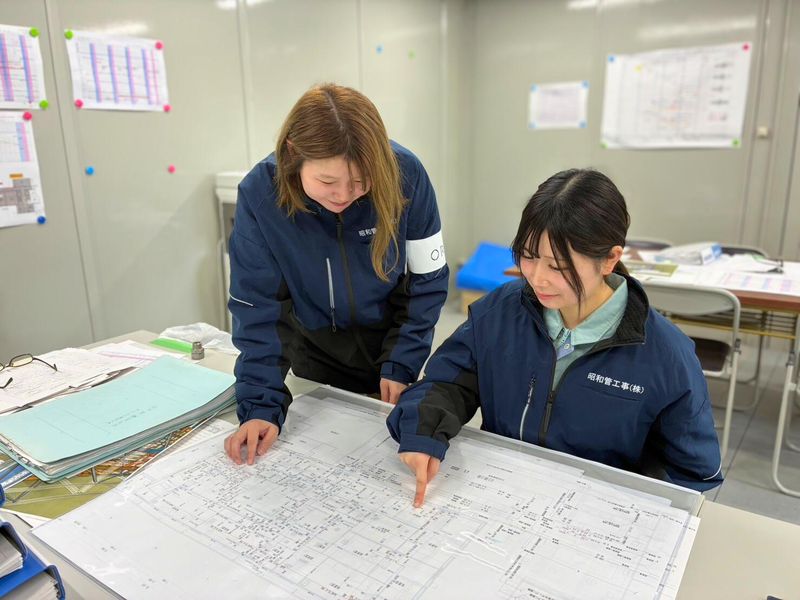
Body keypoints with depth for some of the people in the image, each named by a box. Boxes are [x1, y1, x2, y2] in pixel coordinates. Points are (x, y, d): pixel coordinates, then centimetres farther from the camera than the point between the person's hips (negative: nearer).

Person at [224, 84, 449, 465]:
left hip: (389, 342, 0)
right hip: (314, 351, 1)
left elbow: (427, 279, -14)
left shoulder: (405, 176, -26)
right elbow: (257, 307, -19)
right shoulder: (260, 193, -25)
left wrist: (402, 364, -16)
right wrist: (261, 406, -25)